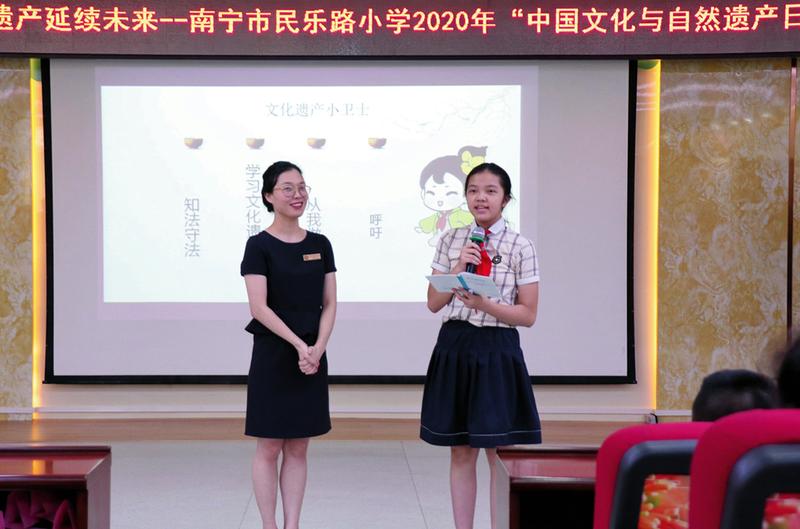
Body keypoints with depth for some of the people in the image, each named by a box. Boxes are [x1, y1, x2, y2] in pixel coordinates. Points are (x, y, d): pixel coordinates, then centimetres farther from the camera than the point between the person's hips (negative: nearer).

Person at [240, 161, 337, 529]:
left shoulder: (320, 245, 7)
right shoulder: (259, 246, -6)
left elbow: (329, 304, 5)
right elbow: (259, 308, -13)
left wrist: (317, 348, -11)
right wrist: (299, 345, -20)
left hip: (313, 357, 5)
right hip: (273, 356, -4)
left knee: (298, 448, 8)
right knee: (269, 447, 1)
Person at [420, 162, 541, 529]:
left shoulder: (521, 247, -3)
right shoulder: (451, 241, 6)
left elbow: (528, 315, -4)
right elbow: (434, 303, 5)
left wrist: (486, 305, -18)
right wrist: (458, 269, -10)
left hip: (497, 351, -3)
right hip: (454, 347, 3)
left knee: (499, 456, 2)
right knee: (461, 454, 10)